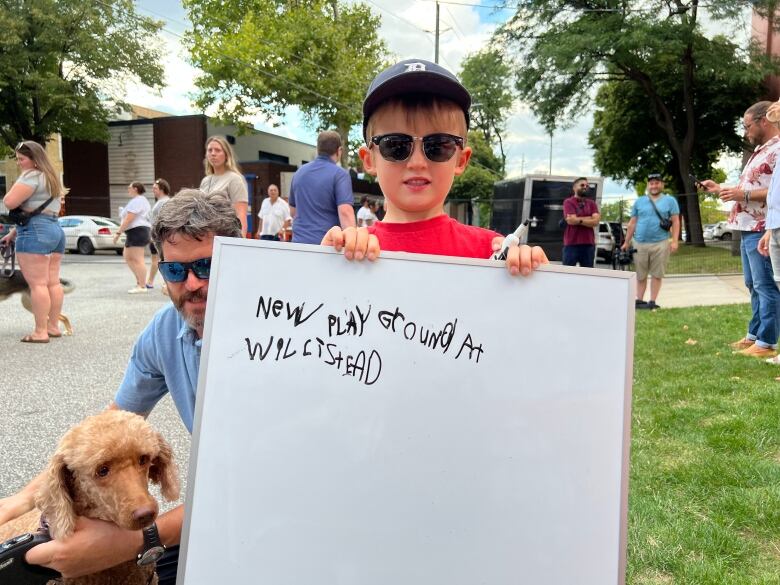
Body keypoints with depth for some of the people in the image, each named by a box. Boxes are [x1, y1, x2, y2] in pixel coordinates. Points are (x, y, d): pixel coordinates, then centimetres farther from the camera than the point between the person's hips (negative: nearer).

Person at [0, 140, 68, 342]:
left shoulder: (31, 175, -7)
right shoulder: (52, 177, 23)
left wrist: (16, 185, 5)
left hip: (36, 233, -10)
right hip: (56, 230, 10)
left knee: (37, 283, -9)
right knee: (53, 282, 9)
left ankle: (40, 332, -8)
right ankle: (53, 326, 13)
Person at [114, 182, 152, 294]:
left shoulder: (136, 201, -12)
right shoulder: (142, 200, 22)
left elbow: (128, 219, -19)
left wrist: (118, 232, -17)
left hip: (137, 231, -11)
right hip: (135, 232, 11)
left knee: (138, 259, -9)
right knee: (127, 256, 15)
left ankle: (142, 286, -6)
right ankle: (140, 280, 17)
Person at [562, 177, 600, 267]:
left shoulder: (592, 203, 14)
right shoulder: (568, 202, 1)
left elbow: (596, 222, 0)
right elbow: (571, 220, -14)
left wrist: (578, 220, -7)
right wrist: (590, 218, -3)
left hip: (589, 244, 4)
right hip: (571, 244, -4)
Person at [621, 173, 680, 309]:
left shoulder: (670, 201, 6)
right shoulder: (639, 202, 11)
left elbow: (675, 222, 3)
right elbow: (632, 223, 13)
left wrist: (674, 241, -7)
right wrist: (626, 242, 11)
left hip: (660, 243, -2)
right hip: (640, 243, 2)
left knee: (657, 274, 1)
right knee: (640, 275, 7)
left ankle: (652, 302, 7)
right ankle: (639, 300, 14)